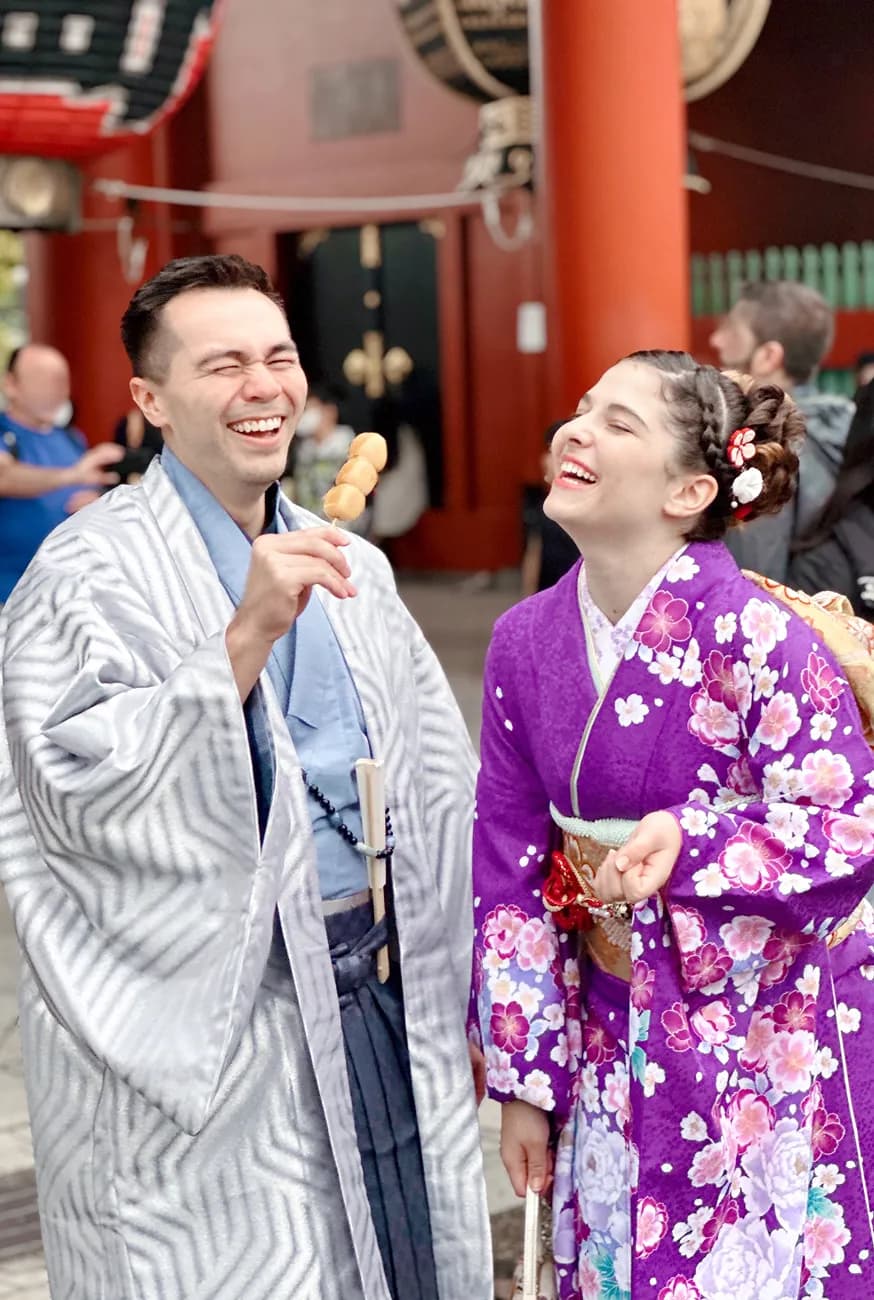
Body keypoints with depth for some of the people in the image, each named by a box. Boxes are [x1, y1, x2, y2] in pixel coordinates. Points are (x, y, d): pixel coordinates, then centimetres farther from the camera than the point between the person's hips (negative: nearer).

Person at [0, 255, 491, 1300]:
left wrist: (469, 994, 15)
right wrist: (246, 635, -28)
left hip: (388, 1007, 7)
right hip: (210, 1038, -6)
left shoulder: (351, 569, 13)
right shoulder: (89, 573, -8)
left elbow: (435, 792, 17)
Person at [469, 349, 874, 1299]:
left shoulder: (760, 638, -17)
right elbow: (513, 870, 3)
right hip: (616, 1040, 5)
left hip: (767, 1050, -4)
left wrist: (689, 839, -29)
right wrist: (523, 1080, 4)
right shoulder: (526, 642, -2)